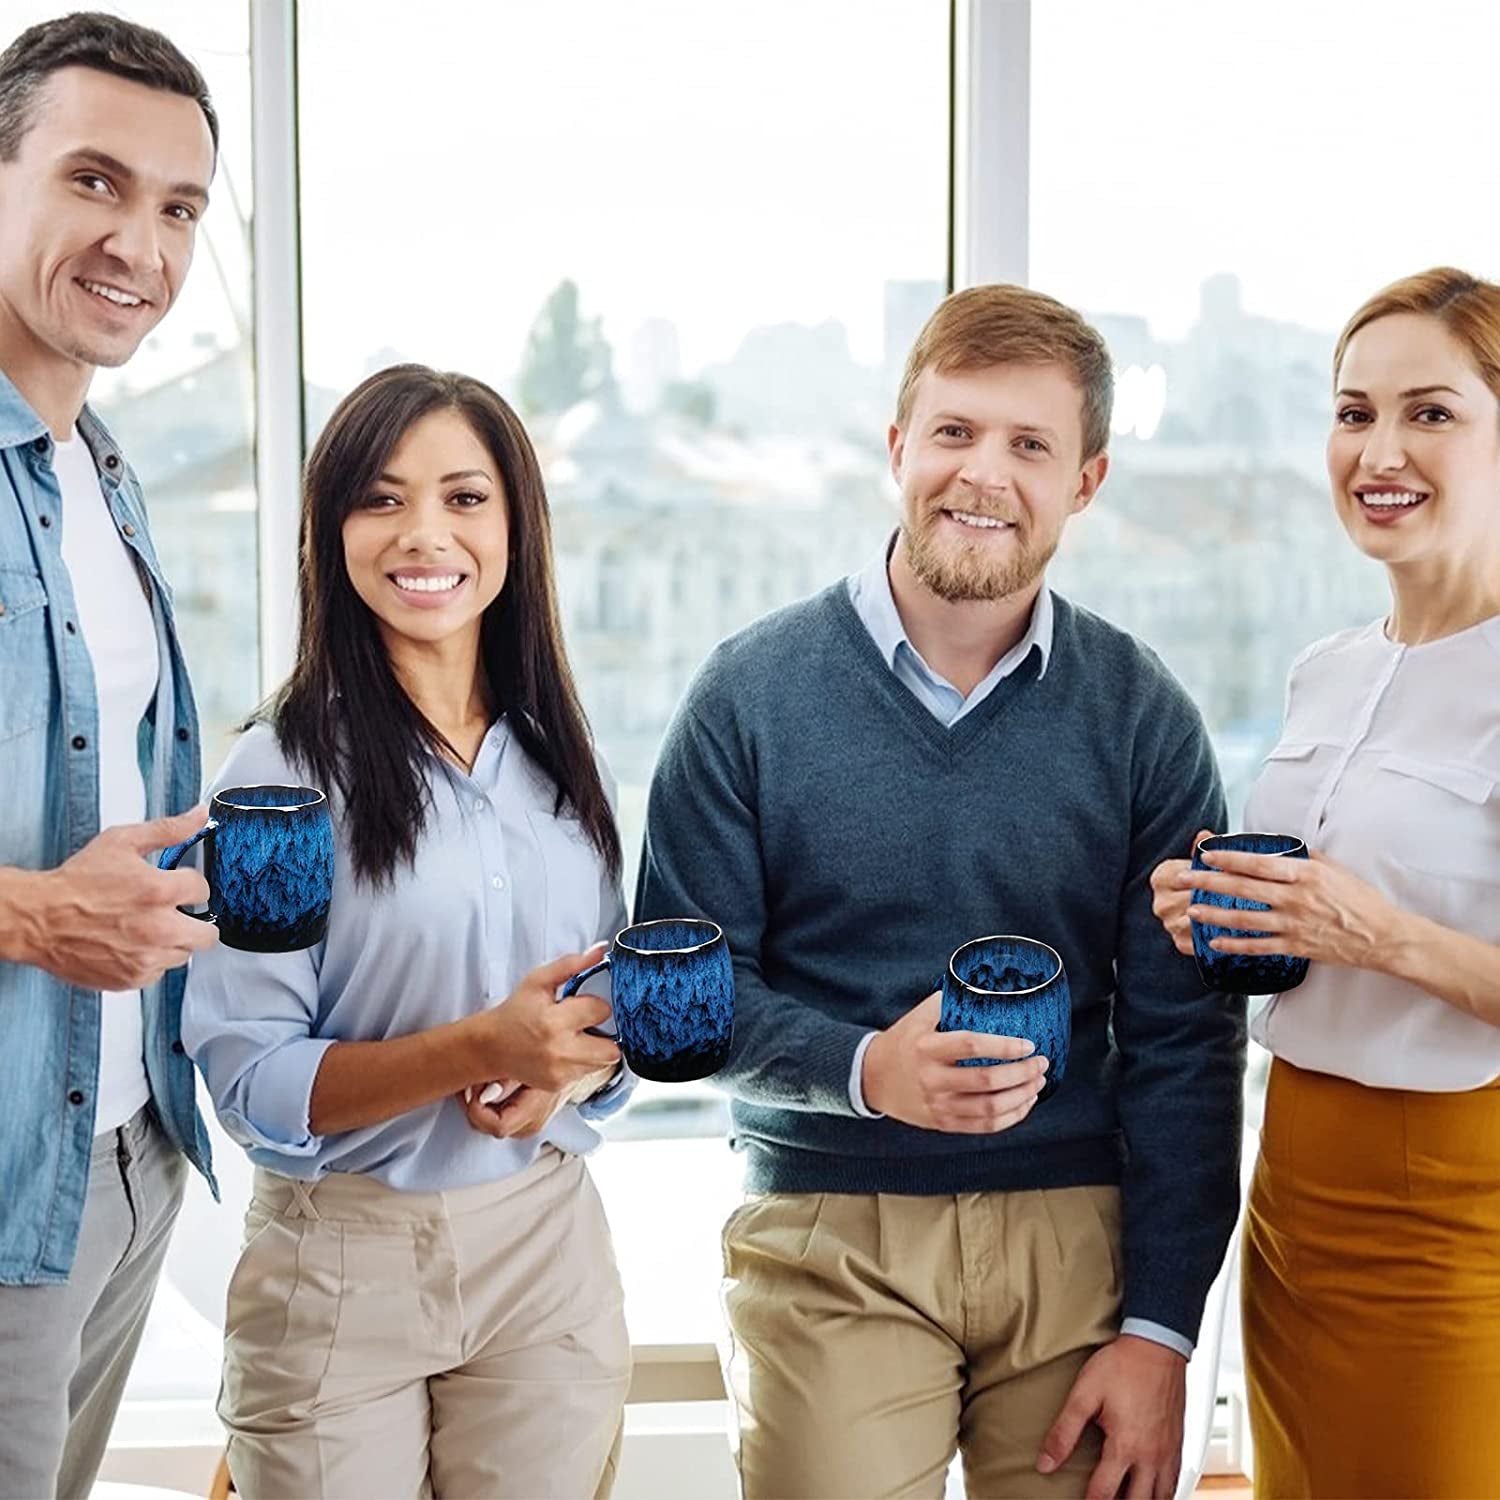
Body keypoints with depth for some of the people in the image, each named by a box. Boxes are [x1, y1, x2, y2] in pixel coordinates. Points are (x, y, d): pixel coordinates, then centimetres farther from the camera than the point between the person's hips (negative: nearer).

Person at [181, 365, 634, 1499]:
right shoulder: (280, 774, -11)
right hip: (340, 1264, -4)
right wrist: (479, 1049, -26)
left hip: (550, 1246, 4)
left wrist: (571, 1065, -9)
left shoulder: (562, 766, 5)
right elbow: (250, 1082, -14)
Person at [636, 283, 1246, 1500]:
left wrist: (1159, 1329, -5)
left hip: (1074, 1235, 1)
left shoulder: (1143, 717, 0)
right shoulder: (753, 693, -2)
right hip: (830, 1243, -1)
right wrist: (865, 1068, -19)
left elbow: (1181, 1040, 0)